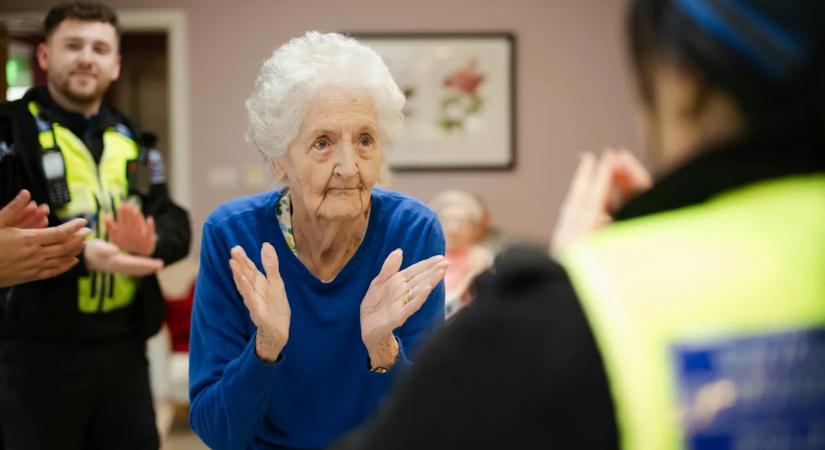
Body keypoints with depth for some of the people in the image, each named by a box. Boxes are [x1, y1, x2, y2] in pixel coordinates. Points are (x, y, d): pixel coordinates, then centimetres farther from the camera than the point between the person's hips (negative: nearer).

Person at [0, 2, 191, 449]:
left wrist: (149, 243, -16)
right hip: (38, 351, -5)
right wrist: (81, 255, -29)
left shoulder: (132, 140, 14)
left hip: (123, 346, 6)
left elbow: (176, 225, 8)